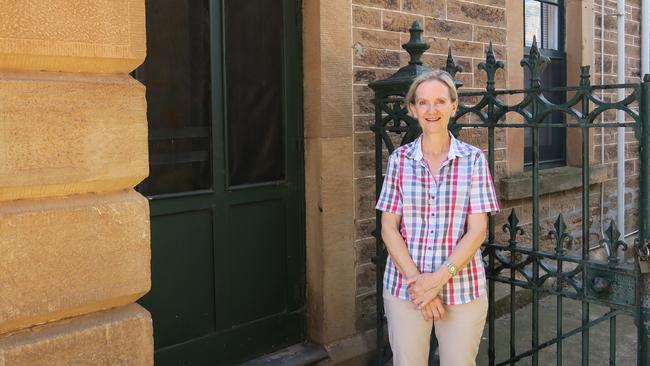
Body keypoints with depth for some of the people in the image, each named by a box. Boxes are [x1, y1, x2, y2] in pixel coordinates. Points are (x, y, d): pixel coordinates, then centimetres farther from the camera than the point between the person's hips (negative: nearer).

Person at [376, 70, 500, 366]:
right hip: (405, 288, 1)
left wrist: (439, 278, -16)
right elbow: (389, 228, -2)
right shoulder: (399, 159, 0)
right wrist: (416, 279, -13)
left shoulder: (473, 159, -3)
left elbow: (477, 230, -7)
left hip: (462, 286, -1)